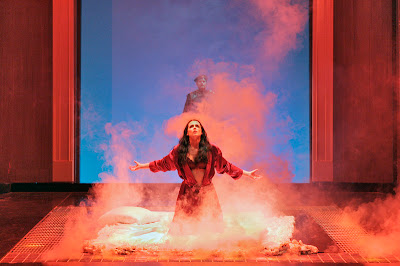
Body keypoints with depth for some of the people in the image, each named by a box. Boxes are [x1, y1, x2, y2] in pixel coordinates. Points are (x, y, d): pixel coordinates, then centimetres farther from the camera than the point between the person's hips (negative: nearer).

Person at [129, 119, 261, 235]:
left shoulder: (211, 150, -1)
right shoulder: (179, 150, 1)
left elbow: (225, 166, 8)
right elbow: (163, 164, 12)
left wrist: (247, 173, 8)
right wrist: (141, 166, 14)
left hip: (207, 193, 0)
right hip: (187, 193, 0)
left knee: (211, 227, -1)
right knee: (183, 228, 0)